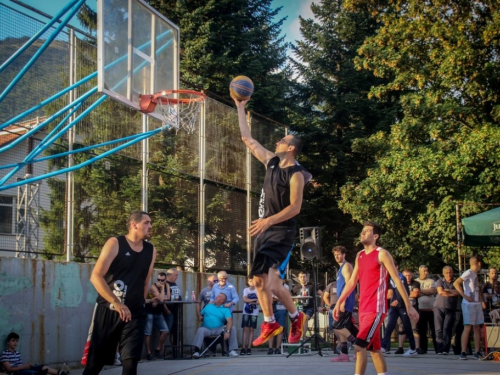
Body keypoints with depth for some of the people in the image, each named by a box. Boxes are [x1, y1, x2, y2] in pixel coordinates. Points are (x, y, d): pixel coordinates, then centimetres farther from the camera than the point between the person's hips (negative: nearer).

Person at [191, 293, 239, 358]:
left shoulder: (226, 310, 6)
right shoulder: (208, 306, 20)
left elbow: (229, 321, -11)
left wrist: (227, 331, -26)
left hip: (218, 330, 0)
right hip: (207, 329, 0)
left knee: (232, 328, -21)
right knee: (200, 330, -34)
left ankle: (232, 350, -17)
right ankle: (196, 351, -44)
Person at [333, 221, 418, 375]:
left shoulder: (382, 254, -7)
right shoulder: (360, 256, 15)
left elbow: (397, 280, -9)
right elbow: (352, 281, 20)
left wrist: (409, 306, -12)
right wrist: (339, 303, 16)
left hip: (376, 308, -8)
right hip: (363, 308, 8)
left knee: (359, 345, -16)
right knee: (374, 348, 11)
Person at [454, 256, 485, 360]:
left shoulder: (475, 275, 17)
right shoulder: (468, 273, -9)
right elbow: (456, 283, -21)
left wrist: (481, 298, 14)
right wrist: (465, 296, -22)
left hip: (477, 304, 9)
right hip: (469, 304, -9)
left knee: (477, 328, 8)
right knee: (467, 328, -9)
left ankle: (477, 352, 12)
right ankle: (463, 352, -7)